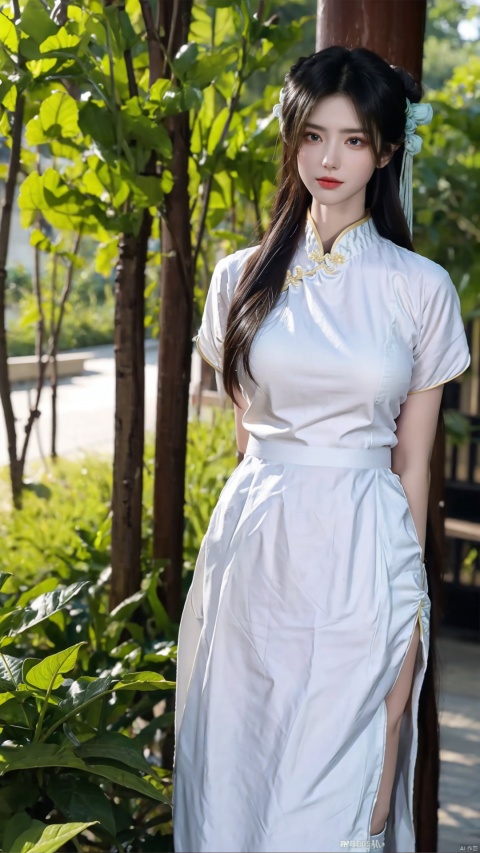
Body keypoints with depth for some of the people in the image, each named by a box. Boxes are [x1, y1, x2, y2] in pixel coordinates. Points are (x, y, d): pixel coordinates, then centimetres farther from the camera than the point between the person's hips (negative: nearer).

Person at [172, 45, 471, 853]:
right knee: (236, 779, 8)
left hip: (363, 560, -2)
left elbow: (412, 461, 4)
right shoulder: (242, 278, 7)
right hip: (254, 551, 2)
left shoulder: (422, 287, 2)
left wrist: (409, 604, 3)